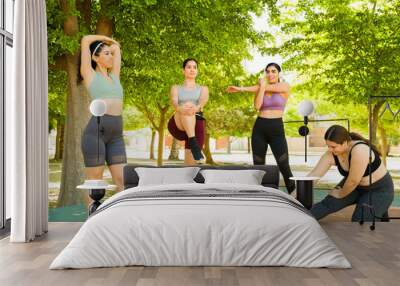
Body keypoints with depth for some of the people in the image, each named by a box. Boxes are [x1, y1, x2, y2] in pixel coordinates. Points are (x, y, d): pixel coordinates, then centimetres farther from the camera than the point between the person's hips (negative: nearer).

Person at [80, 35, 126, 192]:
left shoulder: (114, 75, 21)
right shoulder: (90, 75, 7)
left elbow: (116, 47, 30)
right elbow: (85, 40, 5)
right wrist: (103, 38, 20)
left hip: (116, 135, 5)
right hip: (96, 130, -5)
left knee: (123, 182, 0)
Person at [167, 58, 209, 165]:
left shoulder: (203, 89, 22)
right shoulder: (176, 88, 21)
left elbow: (203, 101, -4)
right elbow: (174, 102, -3)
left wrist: (196, 108, -31)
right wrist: (180, 109, -30)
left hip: (196, 124, 1)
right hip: (178, 126, -1)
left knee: (190, 163, -17)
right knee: (187, 107, -34)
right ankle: (193, 144, -49)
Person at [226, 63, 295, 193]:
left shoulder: (285, 87, 2)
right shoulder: (260, 88, 11)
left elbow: (268, 88, -12)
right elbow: (257, 106, -6)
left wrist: (242, 88, -9)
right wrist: (262, 87, -10)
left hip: (277, 128, -3)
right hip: (259, 128, 3)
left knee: (284, 166, -9)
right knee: (258, 165, 3)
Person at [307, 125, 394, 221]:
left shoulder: (359, 151, -37)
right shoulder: (331, 154, -16)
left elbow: (353, 181, -29)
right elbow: (313, 176, -14)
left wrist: (341, 195, -11)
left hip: (379, 189, -6)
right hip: (355, 187, 7)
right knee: (328, 203, -15)